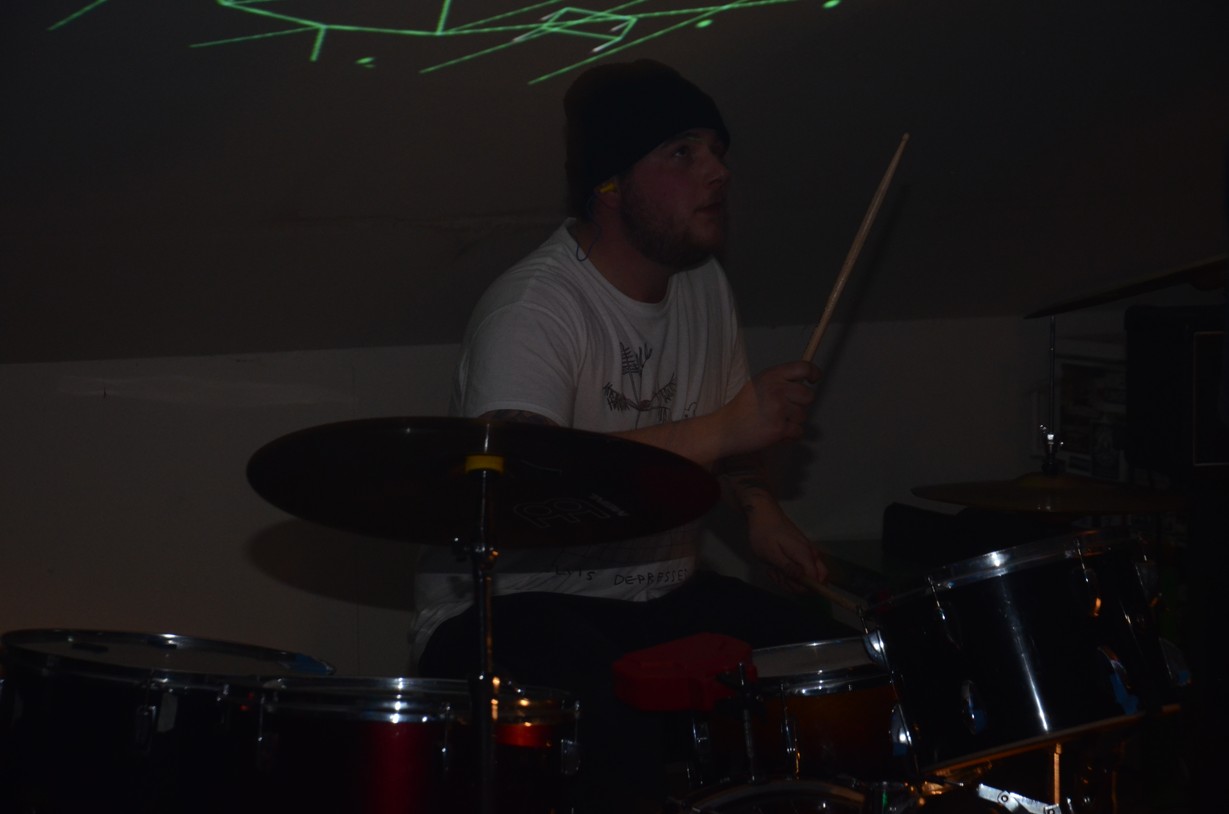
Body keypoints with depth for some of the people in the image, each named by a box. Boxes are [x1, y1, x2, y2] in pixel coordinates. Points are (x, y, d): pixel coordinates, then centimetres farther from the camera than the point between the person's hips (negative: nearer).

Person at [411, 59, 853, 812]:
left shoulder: (704, 285, 8)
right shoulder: (532, 307, -19)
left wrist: (758, 506, 3)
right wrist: (721, 433, -36)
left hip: (663, 598, 8)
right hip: (519, 606, -7)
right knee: (622, 725, -37)